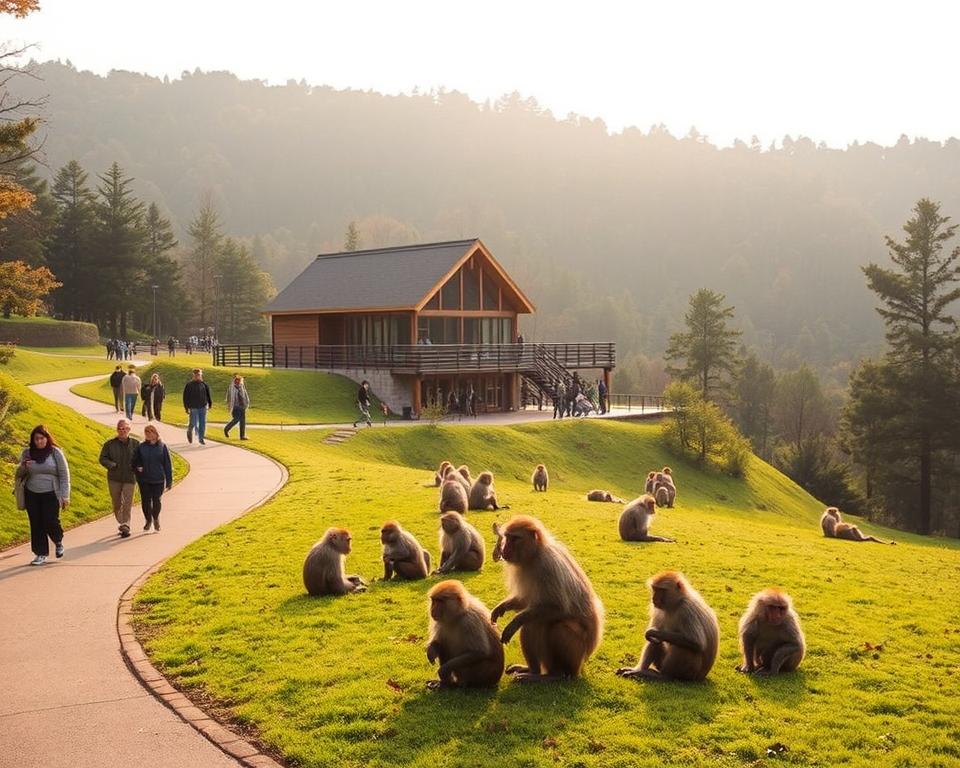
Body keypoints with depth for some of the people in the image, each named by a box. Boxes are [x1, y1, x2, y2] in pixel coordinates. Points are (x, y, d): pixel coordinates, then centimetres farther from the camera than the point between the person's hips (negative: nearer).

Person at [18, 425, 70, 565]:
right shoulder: (27, 453, 5)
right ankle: (41, 554, 13)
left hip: (51, 495, -3)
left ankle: (58, 542, 25)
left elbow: (64, 475, -2)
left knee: (51, 522, -7)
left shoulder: (55, 453, -4)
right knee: (36, 525, 2)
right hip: (32, 495, 3)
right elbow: (19, 474, 11)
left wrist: (65, 496, -7)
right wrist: (24, 467, -13)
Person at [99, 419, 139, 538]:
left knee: (127, 503, -10)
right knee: (117, 503, 11)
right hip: (114, 479, 2)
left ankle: (125, 527, -11)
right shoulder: (110, 444, 2)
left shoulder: (135, 443, 2)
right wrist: (112, 465, -16)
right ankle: (121, 523, 28)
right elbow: (102, 458, 2)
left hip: (129, 478, -1)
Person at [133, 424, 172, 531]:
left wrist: (169, 480, 2)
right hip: (144, 480, 1)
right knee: (145, 501, 4)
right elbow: (135, 462, 11)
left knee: (156, 501, 1)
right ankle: (148, 520, 27)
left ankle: (156, 518, 28)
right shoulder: (141, 447, 2)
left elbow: (167, 464, 2)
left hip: (158, 480, -1)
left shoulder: (162, 447, -1)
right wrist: (138, 468, -11)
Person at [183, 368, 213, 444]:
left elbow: (208, 394, 15)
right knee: (193, 423, -1)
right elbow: (185, 397, -4)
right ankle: (189, 432, 31)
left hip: (202, 407, 3)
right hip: (193, 407, -3)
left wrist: (210, 403, 10)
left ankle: (201, 438, 11)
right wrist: (186, 408, -8)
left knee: (202, 423, 2)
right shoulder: (189, 385, -5)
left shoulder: (204, 384, 5)